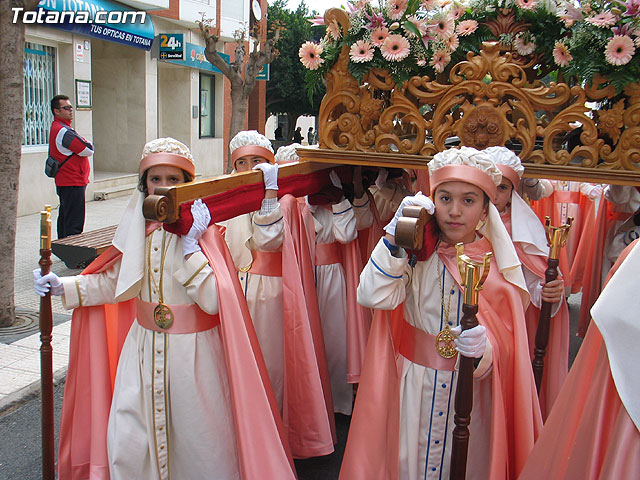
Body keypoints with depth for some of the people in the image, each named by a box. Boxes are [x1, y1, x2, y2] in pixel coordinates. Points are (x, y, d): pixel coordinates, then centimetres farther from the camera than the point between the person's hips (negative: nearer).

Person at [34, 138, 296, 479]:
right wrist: (64, 287, 7)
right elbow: (117, 283, 15)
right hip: (143, 346, 5)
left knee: (195, 443, 7)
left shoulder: (202, 229, -10)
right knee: (128, 443, 8)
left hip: (192, 349, -4)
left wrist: (190, 245, -22)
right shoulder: (139, 228, 4)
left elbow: (213, 301, -21)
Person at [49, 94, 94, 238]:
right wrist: (86, 145, 4)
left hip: (64, 182, 11)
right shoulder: (64, 131, -18)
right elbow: (88, 150, -19)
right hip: (73, 183, -11)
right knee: (74, 222, -9)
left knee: (64, 219, 17)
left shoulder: (56, 128, 16)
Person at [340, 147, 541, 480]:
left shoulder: (498, 261, -4)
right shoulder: (417, 252, -6)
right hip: (414, 386, 0)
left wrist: (485, 348, -26)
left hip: (472, 393, 1)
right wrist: (396, 235, -24)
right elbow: (373, 296, -20)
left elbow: (508, 343, -4)